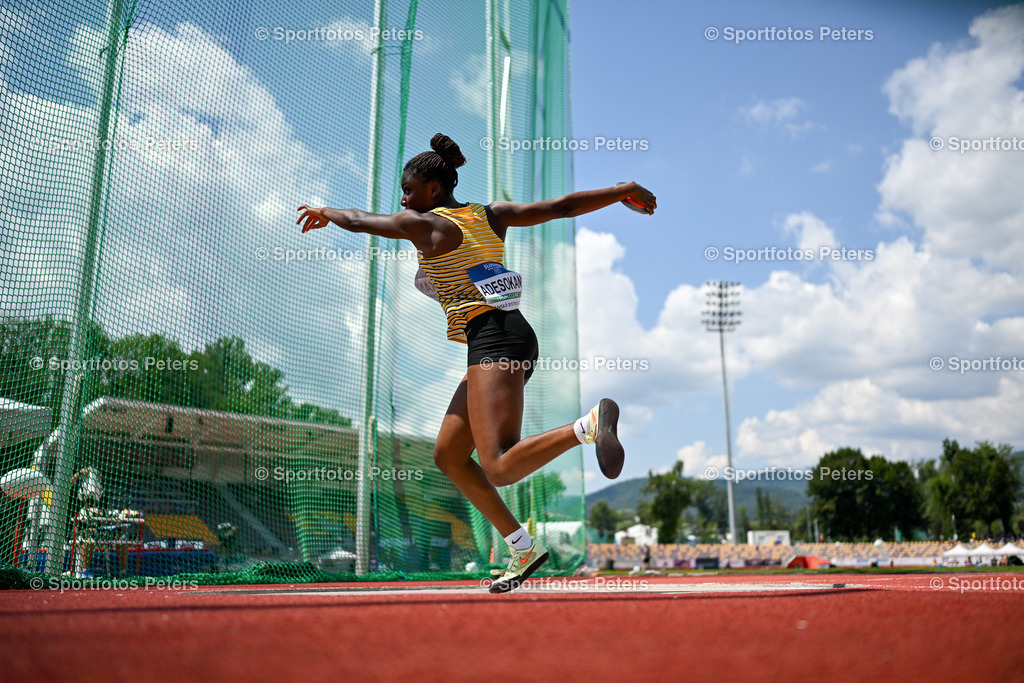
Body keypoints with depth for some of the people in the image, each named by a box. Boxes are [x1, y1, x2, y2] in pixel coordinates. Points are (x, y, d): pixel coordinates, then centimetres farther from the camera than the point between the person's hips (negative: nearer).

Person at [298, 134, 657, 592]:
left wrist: (325, 213, 34)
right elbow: (562, 206, 12)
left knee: (501, 468, -19)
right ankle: (523, 548, 14)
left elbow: (356, 220, 12)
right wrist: (622, 190, 22)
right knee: (448, 455, 12)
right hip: (505, 342, 9)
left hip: (495, 340, -9)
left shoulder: (424, 225, -2)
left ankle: (591, 423, -31)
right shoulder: (491, 216, 15)